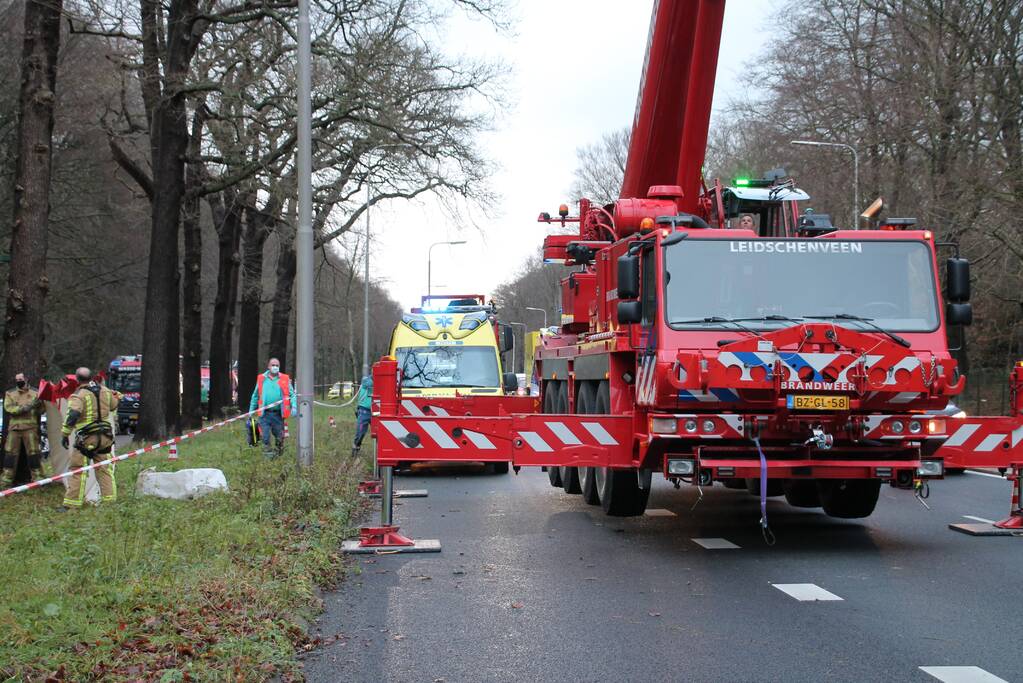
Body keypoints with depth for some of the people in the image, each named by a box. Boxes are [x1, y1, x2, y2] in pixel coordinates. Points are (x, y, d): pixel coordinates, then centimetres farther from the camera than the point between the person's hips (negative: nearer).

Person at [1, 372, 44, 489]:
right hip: (14, 428, 2)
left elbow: (41, 411, 5)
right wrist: (24, 408, -18)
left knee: (34, 454, -6)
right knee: (10, 454, 2)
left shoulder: (34, 393, 7)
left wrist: (38, 404, -17)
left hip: (30, 428, -2)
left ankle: (38, 480, -1)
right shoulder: (10, 394, 11)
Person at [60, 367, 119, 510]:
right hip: (105, 436, 6)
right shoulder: (106, 391, 7)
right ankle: (110, 500, 12)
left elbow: (72, 416, -19)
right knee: (104, 469, 13)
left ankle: (71, 503, -3)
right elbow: (114, 406, 24)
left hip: (86, 437, -6)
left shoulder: (79, 395, -12)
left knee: (78, 470, -2)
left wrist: (64, 434, -12)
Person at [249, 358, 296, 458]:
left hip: (278, 414, 0)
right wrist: (251, 410, 13)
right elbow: (255, 396, 14)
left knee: (279, 436, 7)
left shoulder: (285, 379, 5)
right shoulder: (261, 379, 7)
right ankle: (268, 455, 7)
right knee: (265, 438, -1)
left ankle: (279, 452, 27)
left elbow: (292, 394, 2)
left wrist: (294, 406, -14)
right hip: (265, 414, 0)